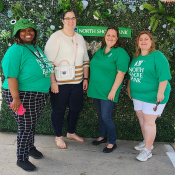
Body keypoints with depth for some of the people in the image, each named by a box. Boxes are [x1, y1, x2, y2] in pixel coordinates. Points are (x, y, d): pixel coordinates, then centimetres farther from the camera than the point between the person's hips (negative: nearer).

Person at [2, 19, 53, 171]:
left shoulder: (35, 47, 10)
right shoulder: (15, 50, -17)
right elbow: (11, 76, -24)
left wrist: (47, 87, 22)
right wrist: (16, 98, -29)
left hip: (39, 95, 8)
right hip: (22, 96, -8)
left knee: (32, 124, 22)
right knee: (25, 127, 1)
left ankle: (30, 147, 44)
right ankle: (22, 159, 20)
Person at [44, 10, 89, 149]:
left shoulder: (80, 38, 12)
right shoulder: (56, 37, -8)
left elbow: (85, 60, 17)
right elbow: (49, 61, -14)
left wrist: (85, 78, 12)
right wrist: (53, 82, -17)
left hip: (77, 83, 6)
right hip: (60, 83, -6)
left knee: (76, 108, 15)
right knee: (59, 110, 7)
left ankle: (71, 133, 37)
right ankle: (58, 136, 27)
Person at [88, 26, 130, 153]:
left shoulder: (120, 53, -11)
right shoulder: (100, 51, 12)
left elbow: (121, 73, -16)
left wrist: (113, 91, -19)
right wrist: (91, 86, 16)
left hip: (108, 92, -7)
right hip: (97, 90, 7)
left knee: (106, 117, -6)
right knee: (100, 115, 17)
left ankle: (112, 142, 12)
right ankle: (102, 136, 35)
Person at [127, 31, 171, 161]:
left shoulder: (157, 56, -9)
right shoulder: (136, 58, 14)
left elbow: (163, 76, -17)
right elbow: (131, 75, 23)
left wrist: (160, 92, -24)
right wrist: (129, 88, 20)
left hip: (152, 96, -7)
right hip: (138, 95, 7)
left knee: (149, 121, -5)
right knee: (142, 120, 13)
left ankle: (147, 150, 6)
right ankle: (147, 142, 31)